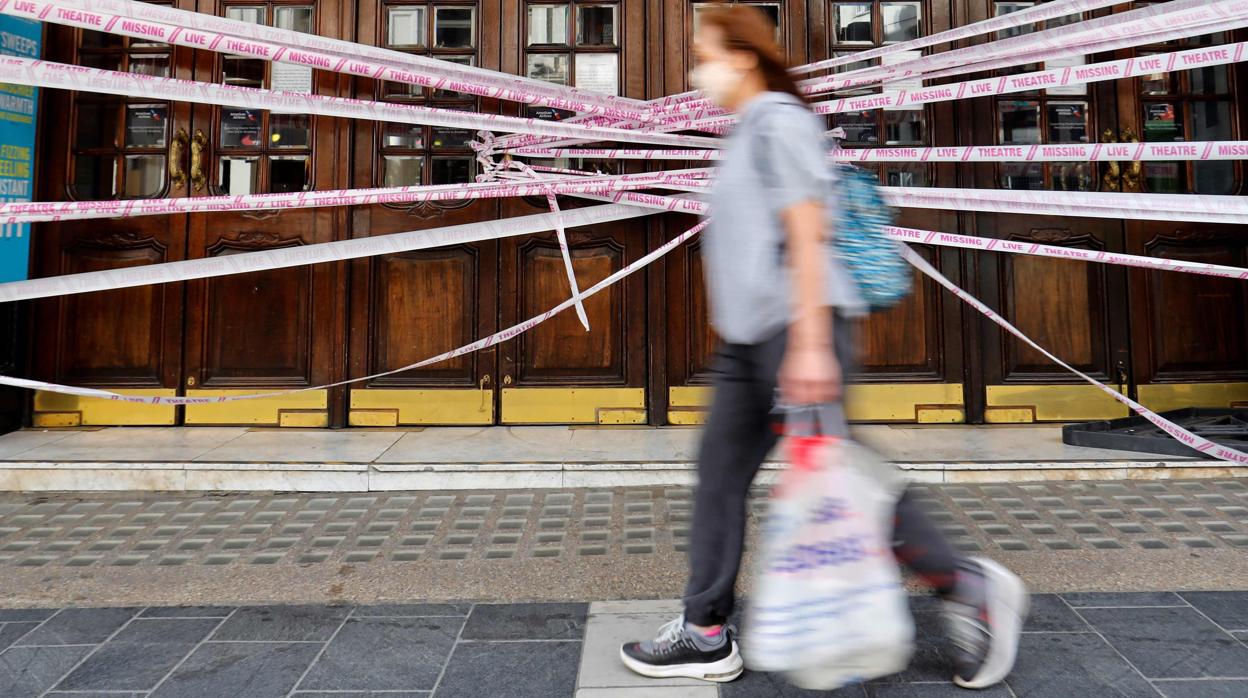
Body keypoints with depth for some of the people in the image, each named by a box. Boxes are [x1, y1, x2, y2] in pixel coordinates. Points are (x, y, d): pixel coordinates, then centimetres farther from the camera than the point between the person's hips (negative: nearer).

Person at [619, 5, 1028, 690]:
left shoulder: (779, 121, -7)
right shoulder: (745, 133, 21)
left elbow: (806, 236, -16)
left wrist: (811, 346, -21)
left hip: (795, 326, -10)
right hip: (749, 336, 10)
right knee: (719, 471, 7)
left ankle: (969, 587, 14)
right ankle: (706, 634, 16)